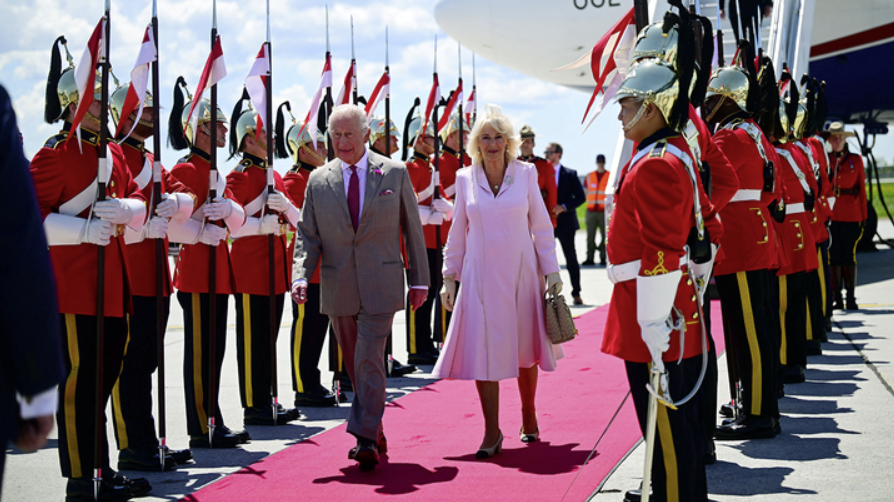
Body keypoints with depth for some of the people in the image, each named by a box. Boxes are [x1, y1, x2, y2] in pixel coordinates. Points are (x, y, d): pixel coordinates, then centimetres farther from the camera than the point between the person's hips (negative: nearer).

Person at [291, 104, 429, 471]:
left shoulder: (395, 173, 1)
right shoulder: (318, 180, 5)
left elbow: (412, 229, 5)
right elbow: (307, 235, 5)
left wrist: (419, 279, 4)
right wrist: (301, 276, -12)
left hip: (380, 285, -3)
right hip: (337, 289, 3)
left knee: (369, 360, -13)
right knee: (355, 367, 11)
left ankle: (366, 440, -12)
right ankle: (375, 436, 25)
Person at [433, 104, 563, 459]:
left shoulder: (525, 173, 0)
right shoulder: (465, 179, 2)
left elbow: (541, 225, 2)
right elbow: (457, 232, 8)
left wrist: (551, 270, -1)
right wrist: (449, 277, 5)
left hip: (521, 273, 0)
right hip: (481, 276, 0)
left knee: (525, 348, 10)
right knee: (483, 350, -5)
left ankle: (529, 417, 30)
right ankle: (492, 432, 2)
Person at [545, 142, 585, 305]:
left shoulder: (570, 174, 2)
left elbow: (580, 197, -1)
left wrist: (563, 207, -14)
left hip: (565, 222, -1)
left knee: (571, 258, 5)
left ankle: (576, 293, 14)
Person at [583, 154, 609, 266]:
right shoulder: (589, 176, 13)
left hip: (604, 211, -2)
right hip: (591, 211, 2)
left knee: (604, 236, -2)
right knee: (590, 236, 1)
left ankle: (603, 258, 3)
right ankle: (590, 258, 3)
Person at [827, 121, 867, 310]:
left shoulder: (856, 160, 6)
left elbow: (862, 188, 6)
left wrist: (864, 215, 1)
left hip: (850, 215, 0)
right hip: (830, 214, 1)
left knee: (849, 255, 0)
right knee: (834, 256, 2)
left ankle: (851, 297, 6)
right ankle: (836, 297, 6)